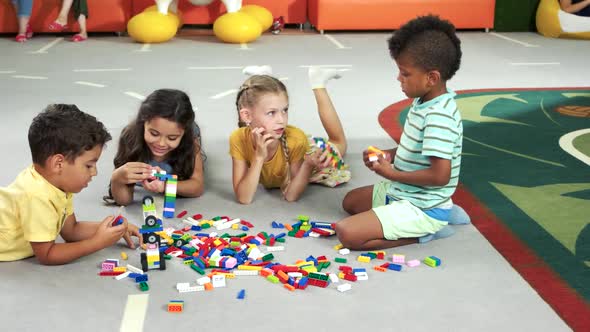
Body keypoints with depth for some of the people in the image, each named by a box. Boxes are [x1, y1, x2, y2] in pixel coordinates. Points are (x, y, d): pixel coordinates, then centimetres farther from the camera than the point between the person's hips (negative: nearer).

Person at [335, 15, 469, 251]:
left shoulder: (439, 117, -27)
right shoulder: (424, 101, 3)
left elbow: (440, 175, -30)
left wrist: (391, 173, -19)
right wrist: (388, 155, 2)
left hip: (420, 208, -10)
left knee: (346, 233, -21)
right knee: (350, 202, 28)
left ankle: (425, 231, -6)